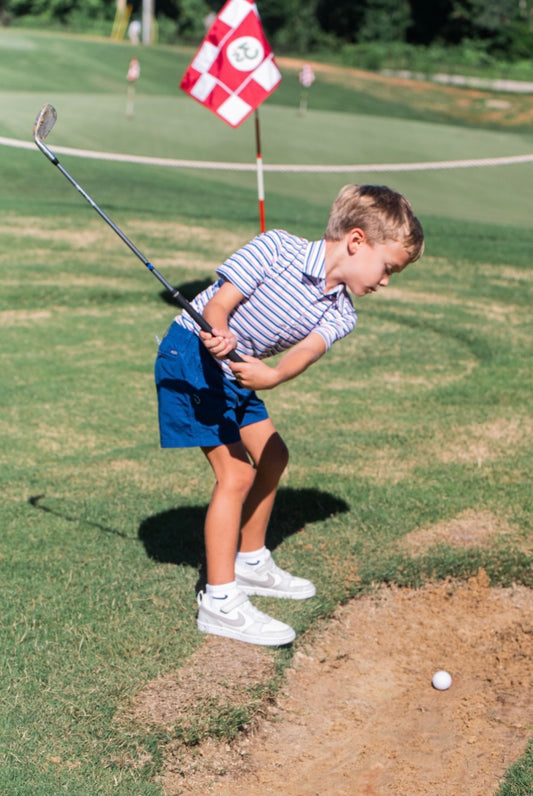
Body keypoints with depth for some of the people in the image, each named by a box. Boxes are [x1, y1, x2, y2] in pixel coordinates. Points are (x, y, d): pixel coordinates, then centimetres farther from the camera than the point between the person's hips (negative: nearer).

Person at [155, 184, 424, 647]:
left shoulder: (340, 315, -3)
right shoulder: (277, 248, -19)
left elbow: (308, 350, -23)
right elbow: (218, 305, -21)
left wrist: (274, 377, -43)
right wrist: (221, 337, -42)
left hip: (237, 370, 8)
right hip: (191, 357, -8)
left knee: (272, 455, 17)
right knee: (236, 472, -13)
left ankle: (251, 563, 37)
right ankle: (220, 602, -8)